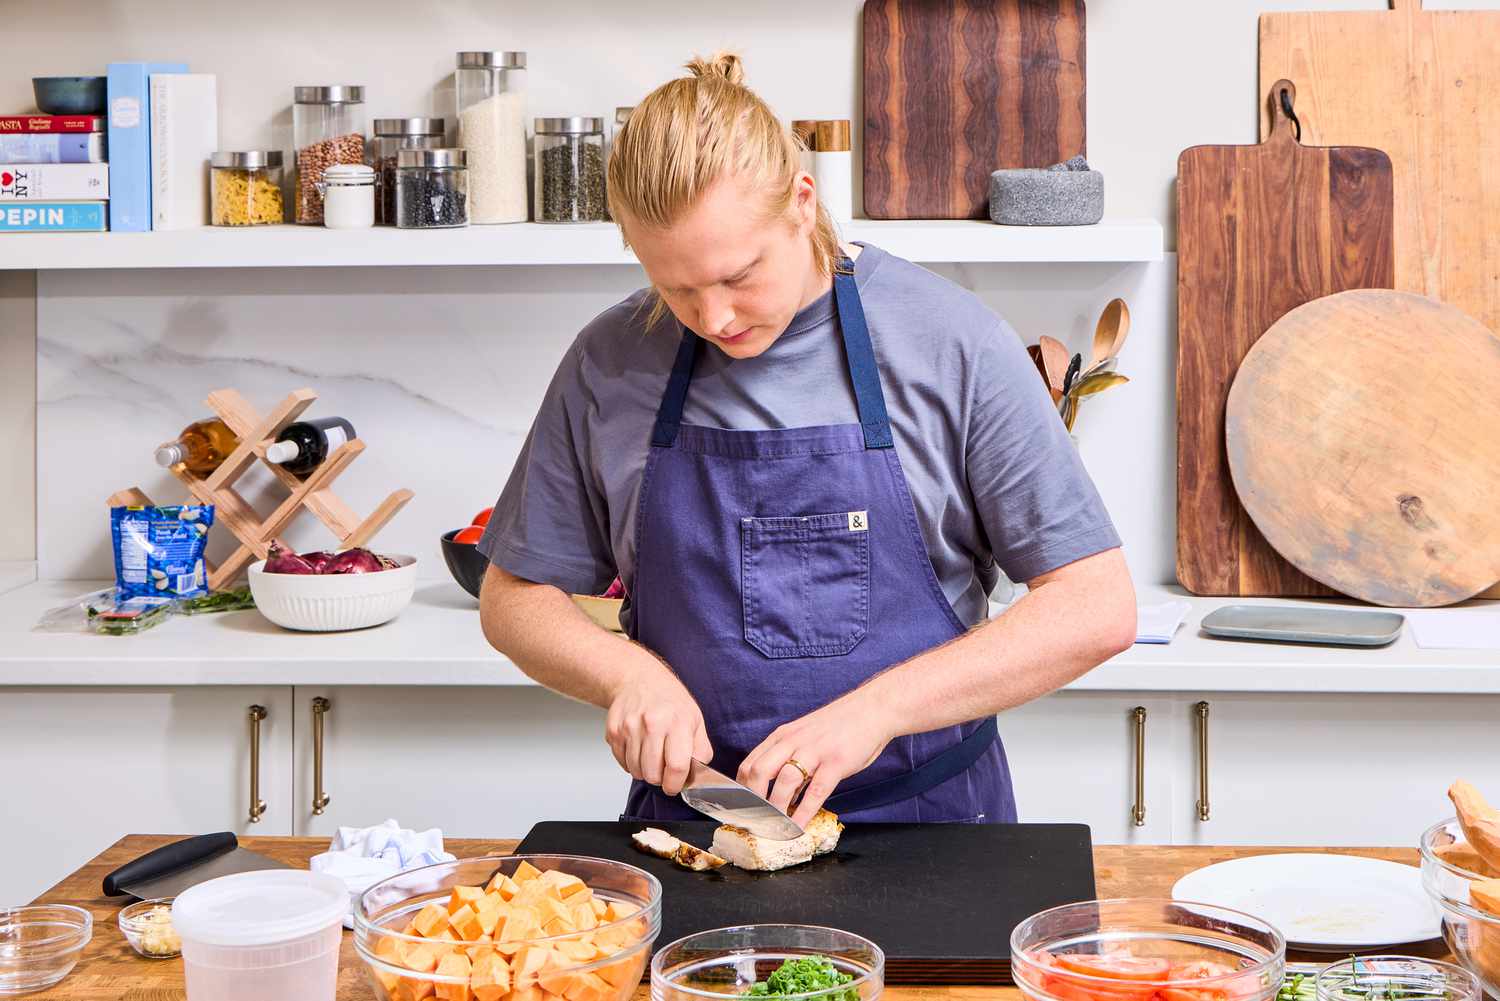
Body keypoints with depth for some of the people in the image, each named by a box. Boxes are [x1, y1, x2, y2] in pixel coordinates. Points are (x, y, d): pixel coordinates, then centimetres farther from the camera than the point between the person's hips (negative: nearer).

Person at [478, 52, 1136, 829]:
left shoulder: (949, 343, -6)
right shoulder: (610, 364, 1)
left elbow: (1099, 607, -6)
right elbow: (513, 596, 13)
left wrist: (878, 709, -16)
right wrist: (629, 672, -8)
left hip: (926, 820, -2)